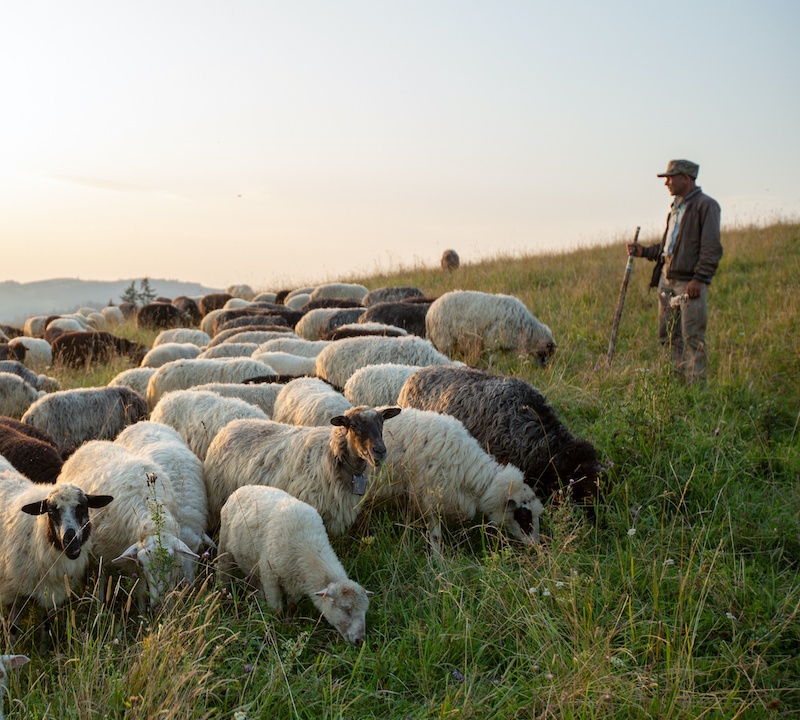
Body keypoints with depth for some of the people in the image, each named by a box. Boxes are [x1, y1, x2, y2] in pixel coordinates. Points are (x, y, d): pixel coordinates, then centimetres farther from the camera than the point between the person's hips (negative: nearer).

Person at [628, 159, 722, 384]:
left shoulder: (706, 205, -7)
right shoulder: (676, 207, 20)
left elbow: (712, 247, -13)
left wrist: (699, 278, -19)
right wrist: (644, 251, 14)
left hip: (690, 282, -9)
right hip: (666, 278, 9)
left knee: (692, 338, -7)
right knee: (668, 336, 9)